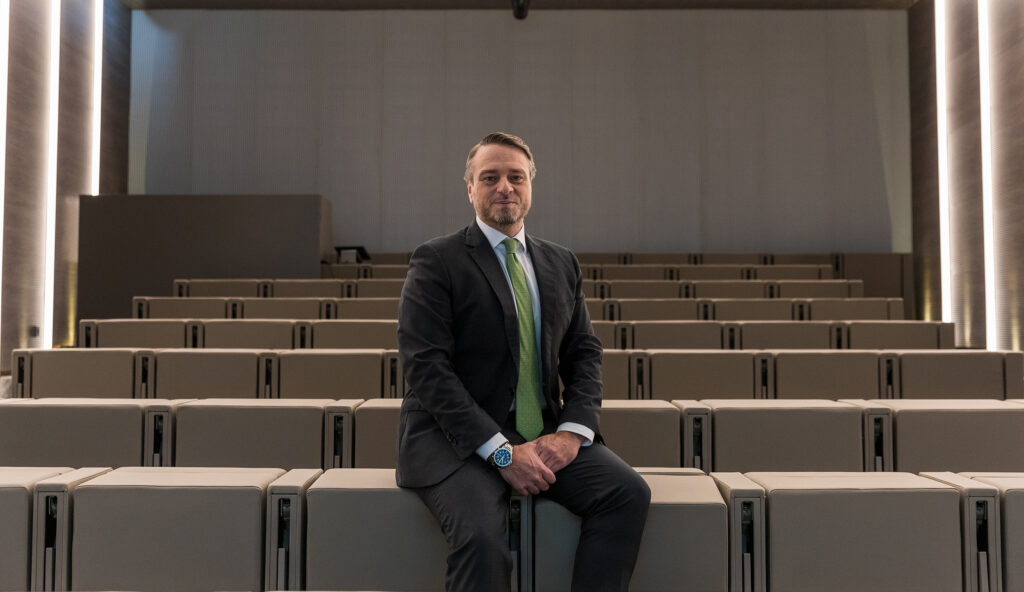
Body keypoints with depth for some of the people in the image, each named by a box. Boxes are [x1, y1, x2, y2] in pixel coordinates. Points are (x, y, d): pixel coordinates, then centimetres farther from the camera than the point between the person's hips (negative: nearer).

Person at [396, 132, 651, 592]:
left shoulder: (561, 263, 15)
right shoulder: (436, 261, -2)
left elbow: (585, 353, 13)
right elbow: (425, 367, -11)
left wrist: (572, 431, -7)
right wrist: (501, 450, -19)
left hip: (544, 434, 5)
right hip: (457, 438, -5)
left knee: (629, 493, -18)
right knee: (482, 535, -31)